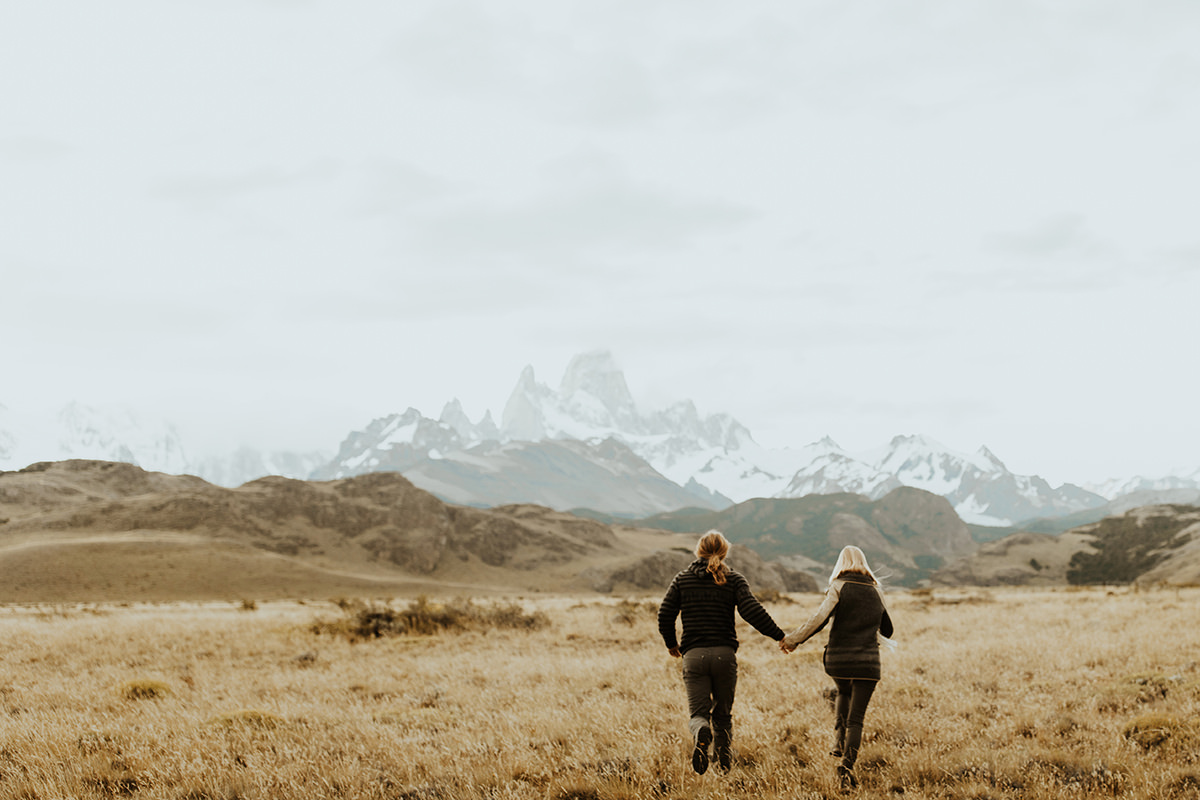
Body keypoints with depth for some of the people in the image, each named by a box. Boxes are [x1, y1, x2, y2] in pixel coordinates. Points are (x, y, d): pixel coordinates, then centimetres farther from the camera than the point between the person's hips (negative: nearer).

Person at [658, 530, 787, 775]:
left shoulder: (682, 579, 7)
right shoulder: (733, 579, 3)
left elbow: (665, 614, 3)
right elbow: (752, 611, -9)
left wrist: (671, 644, 20)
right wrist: (779, 636, -2)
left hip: (693, 654, 0)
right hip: (725, 654, 0)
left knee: (698, 712, 0)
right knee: (723, 714, 15)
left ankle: (701, 733, -34)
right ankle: (724, 767, 15)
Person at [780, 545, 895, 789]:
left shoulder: (839, 587, -2)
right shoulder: (875, 591, 10)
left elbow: (819, 618, -15)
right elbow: (887, 629, 21)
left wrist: (793, 639, -9)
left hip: (837, 659, -1)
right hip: (867, 662, 1)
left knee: (844, 693, 31)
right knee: (856, 717, 1)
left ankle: (840, 740, 16)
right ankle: (847, 763, -16)